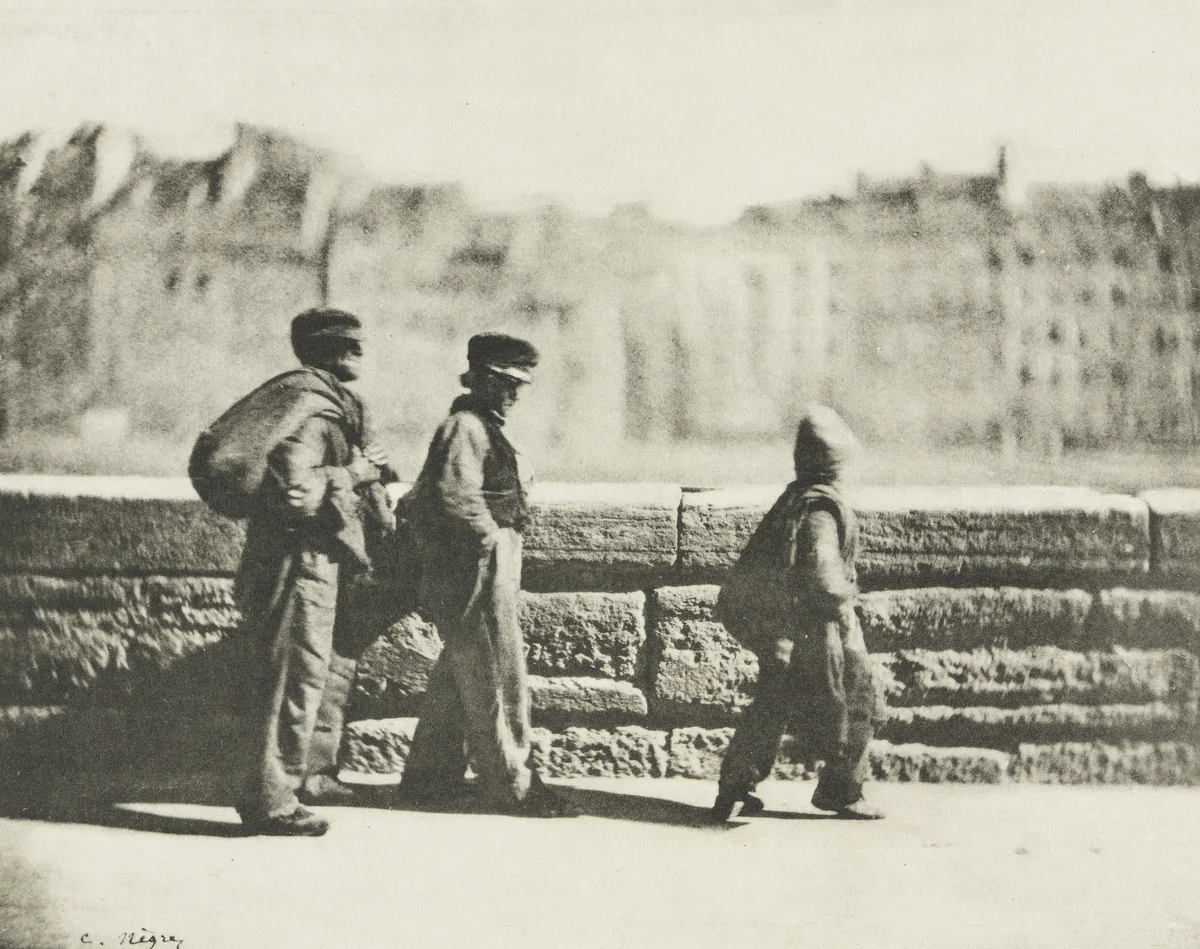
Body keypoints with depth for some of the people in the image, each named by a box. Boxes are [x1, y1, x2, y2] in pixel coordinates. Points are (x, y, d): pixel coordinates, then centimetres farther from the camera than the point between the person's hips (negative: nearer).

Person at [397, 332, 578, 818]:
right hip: (476, 572, -11)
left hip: (481, 572, 11)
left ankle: (428, 777, 24)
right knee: (495, 679, -3)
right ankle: (513, 786, 5)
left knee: (455, 676, 15)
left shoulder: (483, 428, 19)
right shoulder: (464, 428, -13)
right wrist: (490, 537, -18)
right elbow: (455, 495, -28)